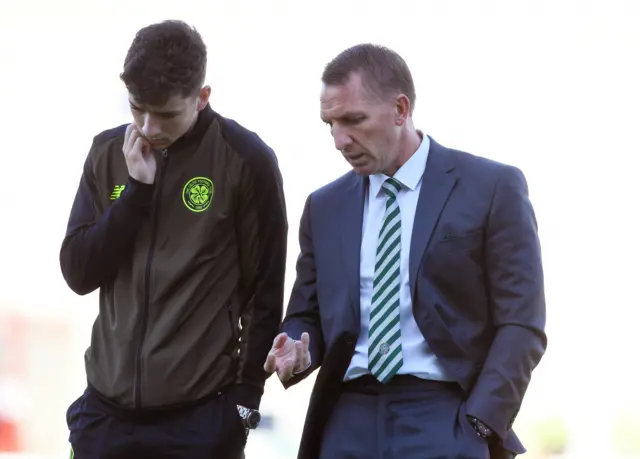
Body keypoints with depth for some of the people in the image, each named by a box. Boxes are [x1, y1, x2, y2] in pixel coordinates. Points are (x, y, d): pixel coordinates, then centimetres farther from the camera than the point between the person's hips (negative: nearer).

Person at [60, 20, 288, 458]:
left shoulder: (246, 160, -6)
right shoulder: (108, 153, 5)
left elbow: (265, 290, -2)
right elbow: (79, 273, 1)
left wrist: (246, 397, -4)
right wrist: (136, 188, -8)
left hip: (201, 413, -3)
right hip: (108, 407, 4)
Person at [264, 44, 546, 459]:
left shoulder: (492, 188, 1)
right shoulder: (325, 207, 15)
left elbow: (521, 324, -3)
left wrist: (480, 425, -12)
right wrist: (297, 350, -4)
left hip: (445, 421, -4)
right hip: (350, 424, 4)